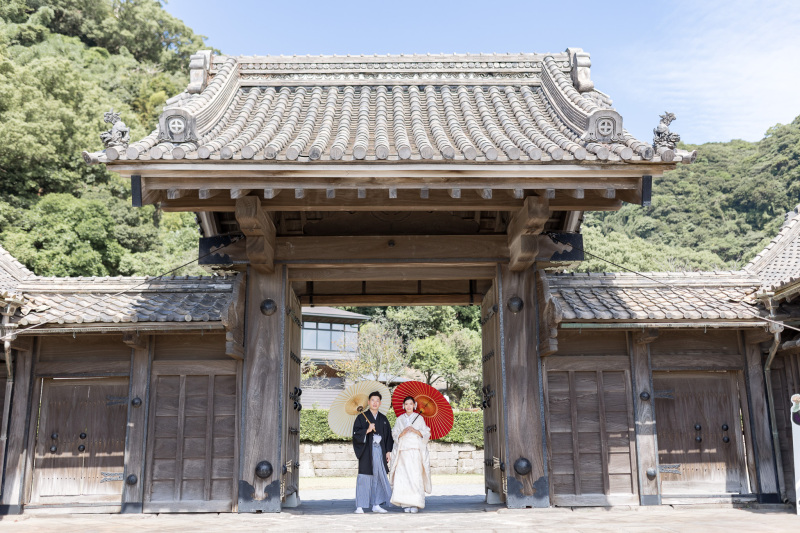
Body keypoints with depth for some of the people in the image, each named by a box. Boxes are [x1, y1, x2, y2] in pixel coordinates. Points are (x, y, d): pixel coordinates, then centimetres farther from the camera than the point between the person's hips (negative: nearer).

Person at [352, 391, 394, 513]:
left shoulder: (383, 419, 14)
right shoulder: (362, 417, 2)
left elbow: (389, 436, 16)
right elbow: (356, 433, -6)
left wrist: (388, 451, 9)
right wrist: (367, 430, -20)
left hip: (379, 451, 4)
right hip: (367, 452, -4)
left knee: (379, 477, 5)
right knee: (364, 478, -7)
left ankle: (376, 505, 13)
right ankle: (360, 506, -3)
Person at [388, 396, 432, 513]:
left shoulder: (419, 418, 9)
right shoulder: (400, 419, 15)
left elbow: (426, 434, 6)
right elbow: (395, 434, 12)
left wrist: (415, 431, -10)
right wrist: (402, 432, -8)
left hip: (416, 450, -2)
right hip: (403, 450, 2)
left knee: (416, 476, -10)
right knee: (403, 476, -8)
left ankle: (416, 504, -7)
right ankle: (406, 504, -4)